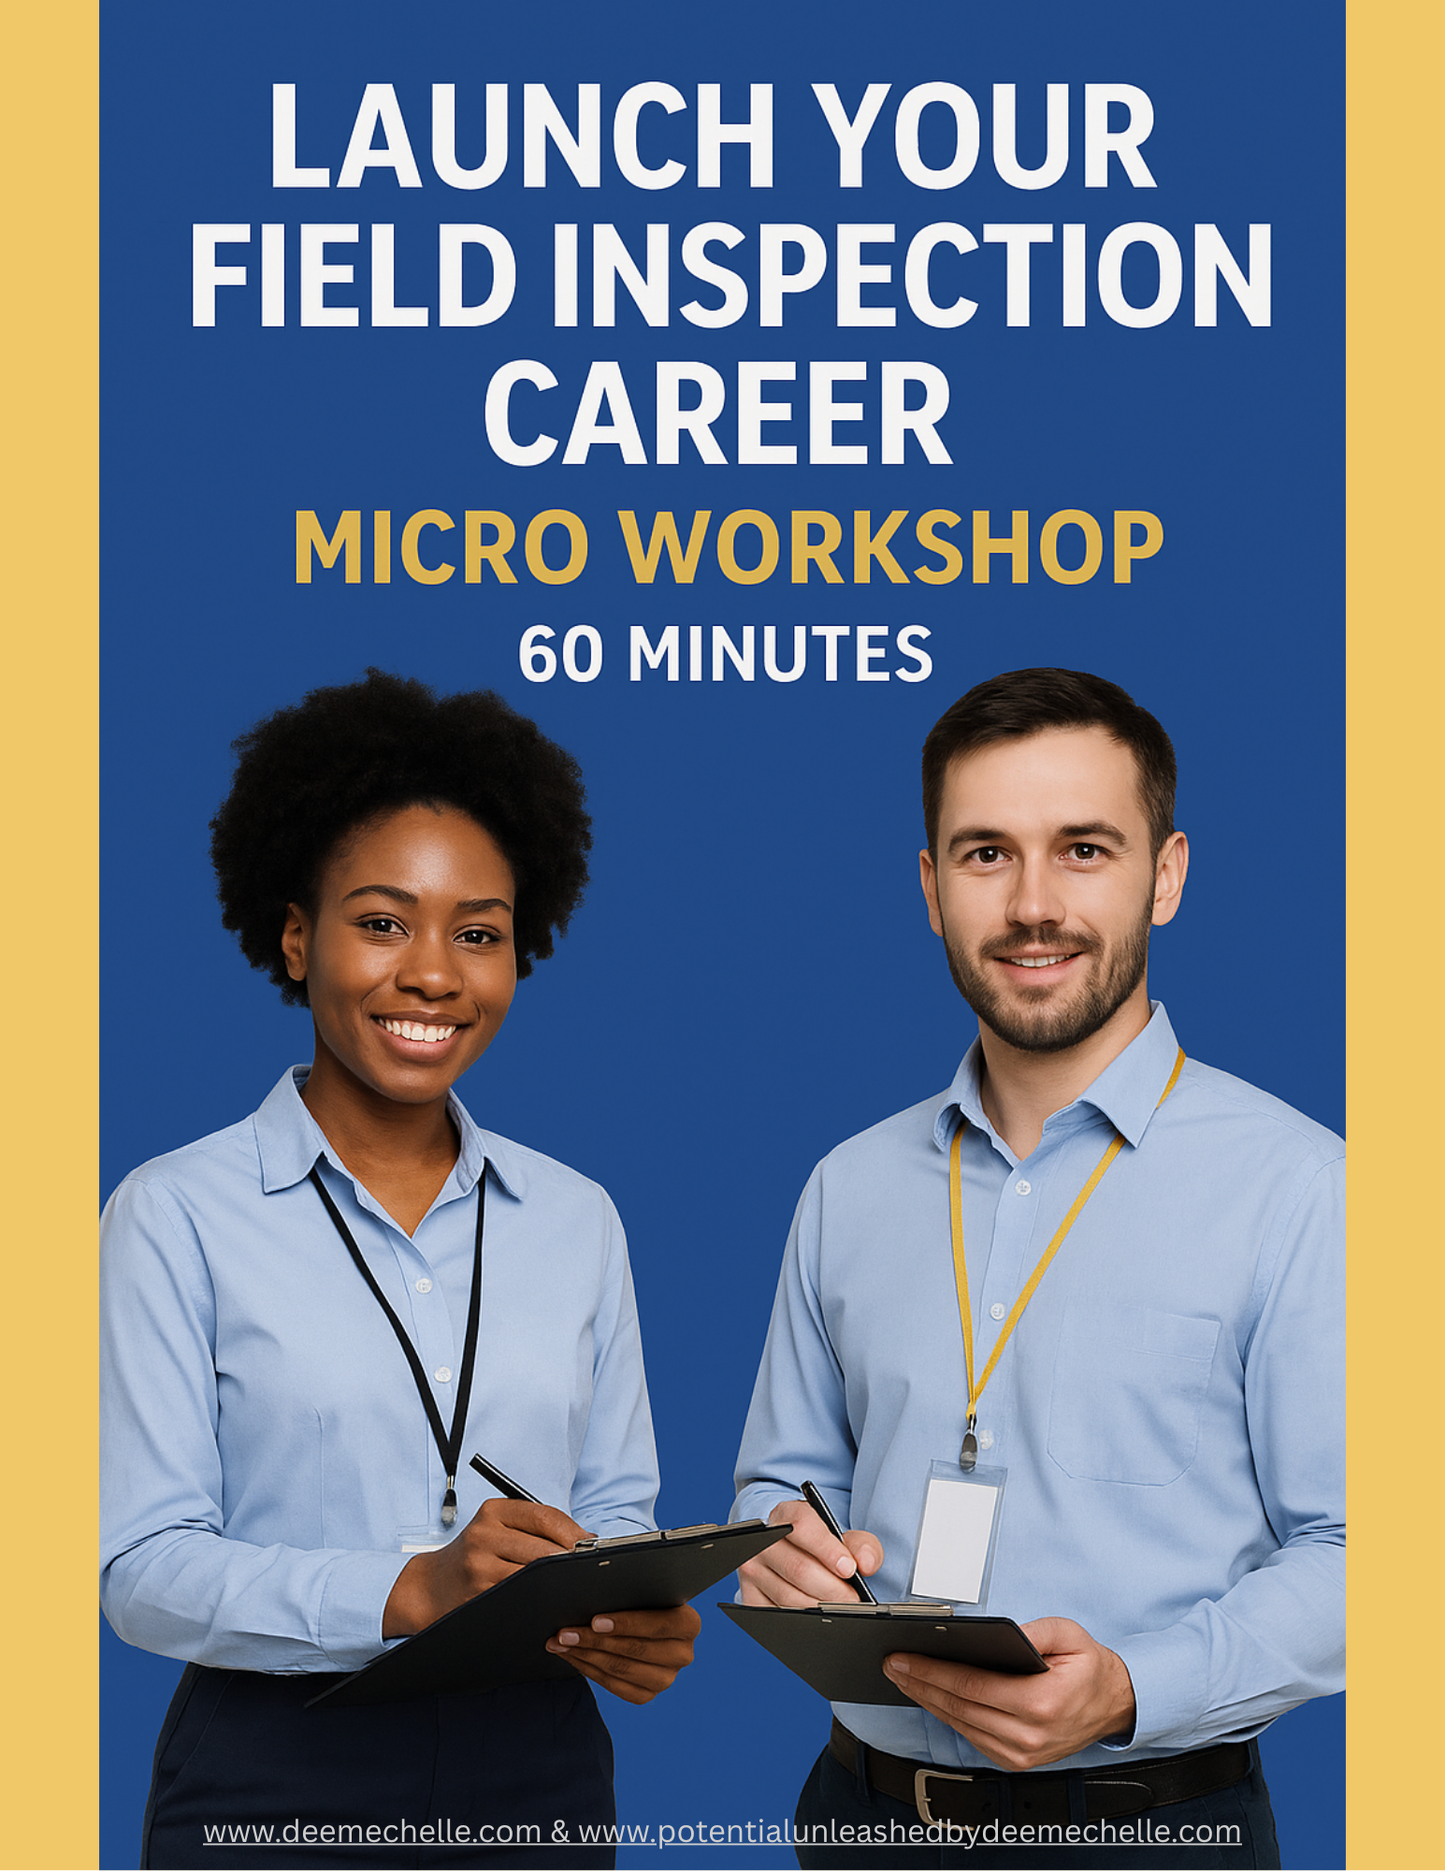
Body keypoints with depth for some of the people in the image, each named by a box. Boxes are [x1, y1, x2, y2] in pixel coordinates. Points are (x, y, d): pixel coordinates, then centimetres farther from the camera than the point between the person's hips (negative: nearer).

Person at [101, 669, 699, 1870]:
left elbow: (617, 1503, 11)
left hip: (536, 1771, 4)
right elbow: (143, 1567, -11)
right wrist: (409, 1590, -25)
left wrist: (642, 1623, -11)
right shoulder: (178, 1216, -5)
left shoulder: (576, 1220, 8)